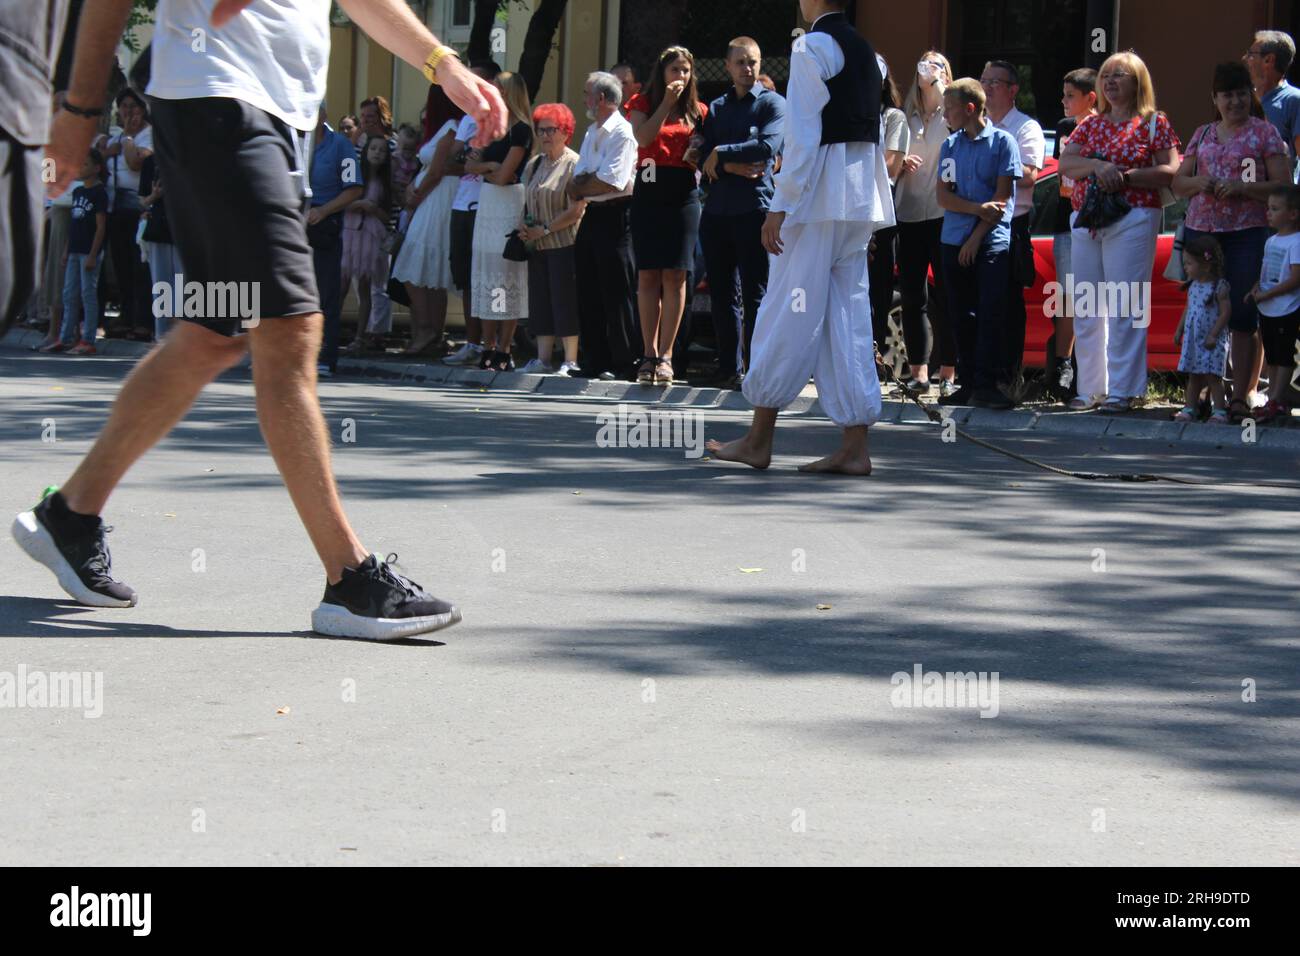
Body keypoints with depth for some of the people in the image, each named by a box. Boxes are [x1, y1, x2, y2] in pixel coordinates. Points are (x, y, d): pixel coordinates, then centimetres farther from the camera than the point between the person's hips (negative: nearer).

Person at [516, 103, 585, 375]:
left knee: (565, 300, -7)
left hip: (565, 243, -7)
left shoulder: (573, 164, -8)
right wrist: (523, 225, 2)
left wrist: (544, 229, -13)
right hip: (538, 245, 7)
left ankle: (570, 361, -4)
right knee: (540, 300, 6)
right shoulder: (534, 165, 16)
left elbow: (576, 212, -13)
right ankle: (543, 359, 9)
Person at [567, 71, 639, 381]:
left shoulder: (622, 133, -10)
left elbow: (612, 182, -19)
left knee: (616, 294, -6)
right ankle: (594, 361, 14)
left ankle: (624, 364, -2)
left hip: (615, 216, -9)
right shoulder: (591, 133, 19)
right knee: (589, 294, 9)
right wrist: (589, 181, -7)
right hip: (592, 216, 9)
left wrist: (580, 186, -4)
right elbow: (576, 182, 15)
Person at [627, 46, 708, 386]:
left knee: (674, 275, -5)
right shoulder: (643, 103, 8)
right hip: (649, 193, 0)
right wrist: (667, 102, -11)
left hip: (683, 195, 0)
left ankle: (665, 355, -2)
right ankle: (649, 354, 3)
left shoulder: (698, 111, 12)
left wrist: (698, 157, -5)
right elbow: (644, 137, -10)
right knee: (648, 275, -1)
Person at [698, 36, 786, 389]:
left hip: (755, 209, -5)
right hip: (717, 210, 5)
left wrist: (721, 154, -7)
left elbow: (767, 147, -13)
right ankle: (729, 369, 12)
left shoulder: (772, 103, 4)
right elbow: (704, 158, 6)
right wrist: (734, 166, -12)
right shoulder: (717, 107, 18)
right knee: (721, 293, 6)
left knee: (755, 295, -6)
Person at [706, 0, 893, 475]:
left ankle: (759, 439, 3)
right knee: (848, 315, 6)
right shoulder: (865, 51, 16)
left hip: (819, 195, -8)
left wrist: (781, 206, -14)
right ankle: (854, 447, 2)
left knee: (789, 311, -2)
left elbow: (802, 135, -15)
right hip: (860, 197, 8)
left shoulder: (812, 48, -9)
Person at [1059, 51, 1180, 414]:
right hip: (1085, 221, 5)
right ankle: (1090, 388, 12)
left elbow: (1170, 172, -6)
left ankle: (1123, 391, -6)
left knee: (1125, 307, -8)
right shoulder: (1090, 124, 16)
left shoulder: (1155, 124, 3)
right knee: (1085, 309, 6)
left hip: (1133, 219, -5)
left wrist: (1125, 176, -15)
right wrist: (1098, 167, -14)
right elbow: (1065, 163, 4)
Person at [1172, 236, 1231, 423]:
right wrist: (1179, 330, 16)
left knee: (1212, 376, -6)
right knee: (1193, 376, 11)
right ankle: (1190, 408, 17)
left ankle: (1219, 411, -1)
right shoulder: (1193, 285, 8)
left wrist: (1213, 335, -19)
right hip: (1193, 338, 7)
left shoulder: (1219, 287, -13)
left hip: (1212, 341, -7)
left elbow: (1225, 312, -15)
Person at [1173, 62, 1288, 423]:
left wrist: (1241, 187, -16)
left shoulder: (1264, 133, 4)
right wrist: (1198, 182, -3)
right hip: (1200, 230, 4)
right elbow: (1178, 183, 20)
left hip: (1248, 234, -4)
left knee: (1243, 315, -8)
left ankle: (1241, 394, -6)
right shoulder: (1202, 135, 17)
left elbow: (1282, 186, -2)